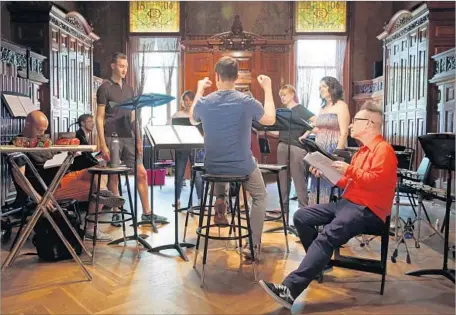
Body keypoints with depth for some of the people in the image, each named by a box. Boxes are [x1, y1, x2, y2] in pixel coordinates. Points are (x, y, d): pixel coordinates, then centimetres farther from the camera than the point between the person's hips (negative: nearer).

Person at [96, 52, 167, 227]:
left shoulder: (129, 89, 15)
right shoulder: (105, 88, -1)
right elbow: (100, 118, -5)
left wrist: (139, 140, 12)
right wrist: (103, 145, -12)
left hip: (129, 138, 5)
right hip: (112, 138, -5)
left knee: (141, 173, 2)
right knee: (114, 177, 3)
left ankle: (146, 213, 10)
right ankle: (116, 213, 17)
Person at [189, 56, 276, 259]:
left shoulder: (204, 102, -9)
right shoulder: (247, 101, -16)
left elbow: (193, 120, 15)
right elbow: (270, 120, 2)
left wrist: (199, 91, 22)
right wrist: (268, 89, 9)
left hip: (212, 167, 3)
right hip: (242, 167, -2)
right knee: (260, 197, 25)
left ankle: (220, 202, 27)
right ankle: (254, 245, 17)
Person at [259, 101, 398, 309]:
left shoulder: (383, 149, -7)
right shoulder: (362, 150, 22)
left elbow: (376, 181, -21)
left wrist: (350, 170, -21)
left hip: (368, 210, -10)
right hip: (349, 203, 10)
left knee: (327, 236, -33)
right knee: (301, 216, -3)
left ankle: (290, 290, -41)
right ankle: (320, 261, 6)